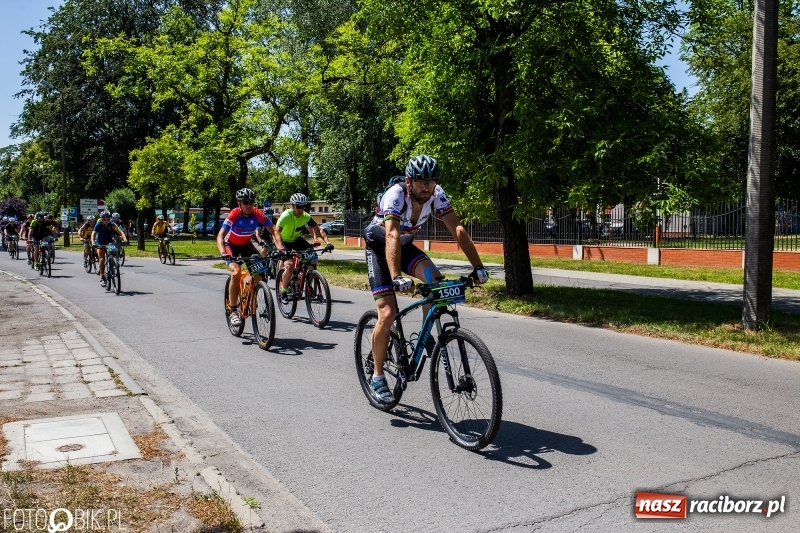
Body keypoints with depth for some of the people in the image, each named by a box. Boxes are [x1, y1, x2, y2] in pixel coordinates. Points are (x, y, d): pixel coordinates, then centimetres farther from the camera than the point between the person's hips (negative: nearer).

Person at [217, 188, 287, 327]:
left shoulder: (258, 214, -22)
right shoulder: (234, 215, -29)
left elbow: (274, 230, -23)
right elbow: (220, 235, -35)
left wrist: (281, 247, -39)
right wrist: (223, 253, -53)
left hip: (247, 245, 4)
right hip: (231, 245, -4)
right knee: (236, 272, -27)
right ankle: (233, 312, -19)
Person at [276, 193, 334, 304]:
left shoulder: (306, 216, -16)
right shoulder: (286, 215, -29)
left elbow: (318, 230, -14)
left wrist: (328, 242, -29)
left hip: (296, 239, 5)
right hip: (284, 241, -5)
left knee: (313, 256, -16)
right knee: (289, 265, -25)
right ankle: (283, 292, -6)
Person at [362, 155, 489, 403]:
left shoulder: (436, 195, -18)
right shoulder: (395, 195, -33)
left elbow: (458, 229, -24)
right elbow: (392, 236, -46)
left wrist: (477, 266, -34)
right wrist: (396, 277, -60)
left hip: (405, 245, 5)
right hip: (379, 247, -4)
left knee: (435, 279, -26)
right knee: (387, 314, -14)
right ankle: (377, 377, 2)